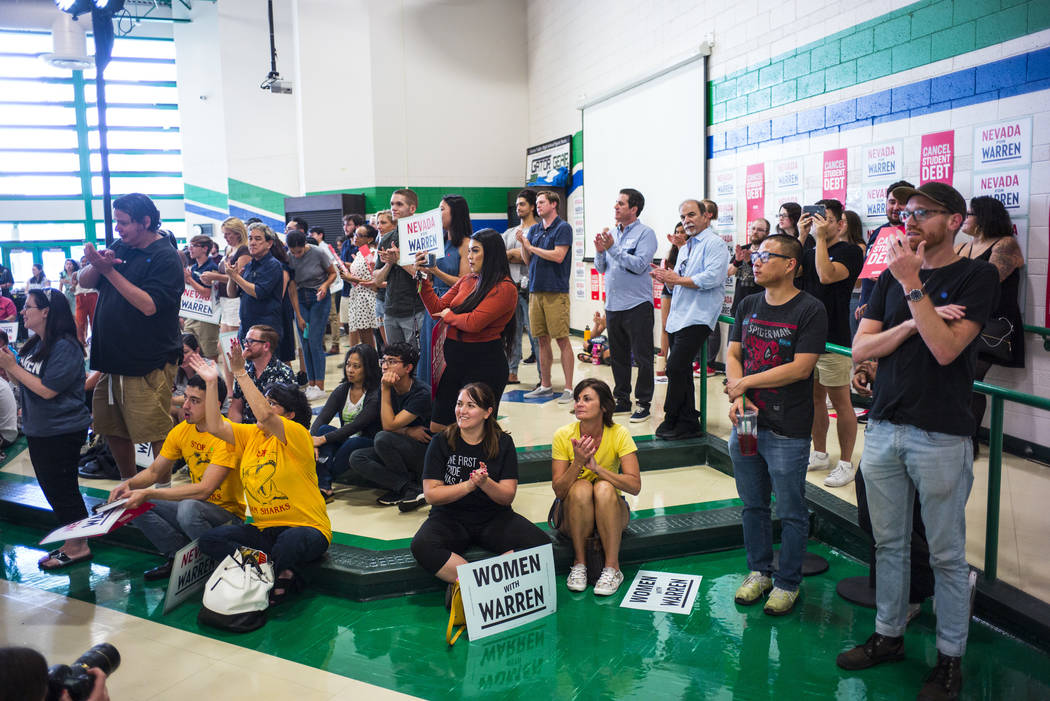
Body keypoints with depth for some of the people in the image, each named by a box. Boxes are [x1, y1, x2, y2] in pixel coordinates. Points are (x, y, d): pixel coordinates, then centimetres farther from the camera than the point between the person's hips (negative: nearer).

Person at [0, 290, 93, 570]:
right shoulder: (35, 345, 7)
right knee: (51, 488, 15)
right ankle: (71, 542, 27)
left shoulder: (65, 348, -19)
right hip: (38, 430, 9)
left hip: (62, 432, -9)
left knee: (62, 489, 0)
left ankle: (78, 546, 13)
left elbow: (47, 390, -23)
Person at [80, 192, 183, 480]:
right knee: (114, 430, 16)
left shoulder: (166, 257, -11)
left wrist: (109, 270, -21)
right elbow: (84, 281, 10)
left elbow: (149, 305, -22)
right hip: (112, 359, 8)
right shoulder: (120, 247, 12)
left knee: (157, 433, -4)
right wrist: (97, 265, -12)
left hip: (149, 364, -8)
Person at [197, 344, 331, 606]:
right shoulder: (250, 435, 10)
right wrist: (212, 382, -5)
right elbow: (215, 427, -2)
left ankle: (281, 580, -5)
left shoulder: (298, 435, -13)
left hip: (307, 528, -7)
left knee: (289, 541, -40)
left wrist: (240, 372, -27)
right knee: (209, 540, -12)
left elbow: (264, 416, -30)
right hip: (264, 529, 7)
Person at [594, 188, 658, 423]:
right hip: (613, 304, 7)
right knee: (618, 356, 13)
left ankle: (643, 403, 6)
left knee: (642, 357, -1)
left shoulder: (645, 233, -5)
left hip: (637, 304, -7)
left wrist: (613, 248, -18)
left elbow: (639, 265, -18)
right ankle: (622, 399, 23)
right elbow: (601, 268, 15)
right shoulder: (613, 234, 14)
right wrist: (600, 251, -4)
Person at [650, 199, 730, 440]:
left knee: (676, 367, -14)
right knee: (682, 370, 10)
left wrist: (677, 279, -12)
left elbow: (712, 278, -19)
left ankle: (672, 420, -4)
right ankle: (688, 422, 16)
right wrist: (666, 277, 4)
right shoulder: (686, 247, 23)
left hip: (697, 318, -9)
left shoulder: (714, 243, -5)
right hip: (678, 317, 9)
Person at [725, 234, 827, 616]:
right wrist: (737, 396, -9)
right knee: (753, 505, 16)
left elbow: (800, 368, -16)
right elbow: (732, 355, 8)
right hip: (745, 423, 6)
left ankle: (788, 583, 22)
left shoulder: (810, 309, -10)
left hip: (787, 430, -6)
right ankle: (759, 572, 33)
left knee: (791, 513, 6)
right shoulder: (748, 305, 10)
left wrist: (745, 383, -11)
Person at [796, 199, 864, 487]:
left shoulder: (850, 251, -6)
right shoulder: (810, 251, 15)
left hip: (834, 337, -7)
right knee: (814, 397, 14)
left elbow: (827, 275, -22)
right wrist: (802, 236, -1)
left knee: (840, 401, 0)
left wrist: (820, 238, -16)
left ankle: (846, 463, 9)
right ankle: (819, 454, 27)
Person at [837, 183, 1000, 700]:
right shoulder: (891, 277, 11)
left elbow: (945, 348, -17)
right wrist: (912, 323, -11)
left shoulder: (977, 277, -3)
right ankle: (888, 635, 30)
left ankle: (950, 657, 21)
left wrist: (913, 285, -18)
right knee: (889, 543, 15)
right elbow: (860, 349, 3)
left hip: (941, 435, -5)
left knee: (946, 554, 6)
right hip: (884, 427, 5)